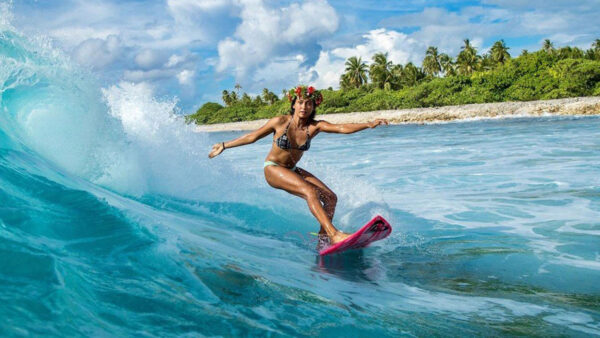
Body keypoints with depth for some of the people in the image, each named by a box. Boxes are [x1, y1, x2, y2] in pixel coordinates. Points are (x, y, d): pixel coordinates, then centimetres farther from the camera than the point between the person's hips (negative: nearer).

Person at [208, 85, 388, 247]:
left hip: (292, 171, 6)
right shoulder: (280, 122, -16)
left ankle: (322, 241, 2)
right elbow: (252, 137, -3)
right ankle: (334, 235, -38)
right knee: (309, 191, -30)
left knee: (331, 198, -4)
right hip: (273, 169, -6)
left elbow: (342, 128, -24)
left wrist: (368, 124, -38)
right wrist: (224, 145, 3)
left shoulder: (315, 126, -9)